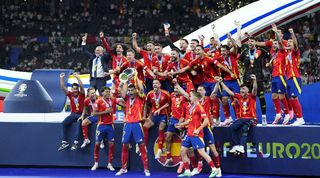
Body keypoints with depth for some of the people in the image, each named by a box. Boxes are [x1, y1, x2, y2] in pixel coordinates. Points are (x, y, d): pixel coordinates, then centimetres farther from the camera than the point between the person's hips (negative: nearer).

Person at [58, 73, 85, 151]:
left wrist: (77, 77, -29)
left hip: (81, 114, -3)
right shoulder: (70, 94, 4)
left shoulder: (81, 94, -4)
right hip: (73, 114, 4)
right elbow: (63, 87, -3)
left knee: (79, 124, -32)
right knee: (64, 123, -19)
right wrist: (61, 78, -12)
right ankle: (64, 142, -19)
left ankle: (76, 142, -35)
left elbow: (81, 86, -20)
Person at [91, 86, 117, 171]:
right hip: (101, 125, -3)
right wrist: (105, 112, -16)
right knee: (97, 143, 1)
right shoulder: (98, 101, -6)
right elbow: (94, 113, -10)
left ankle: (110, 164, 9)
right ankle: (96, 163, 15)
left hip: (110, 125, 3)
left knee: (111, 144, 0)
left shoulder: (113, 100, 4)